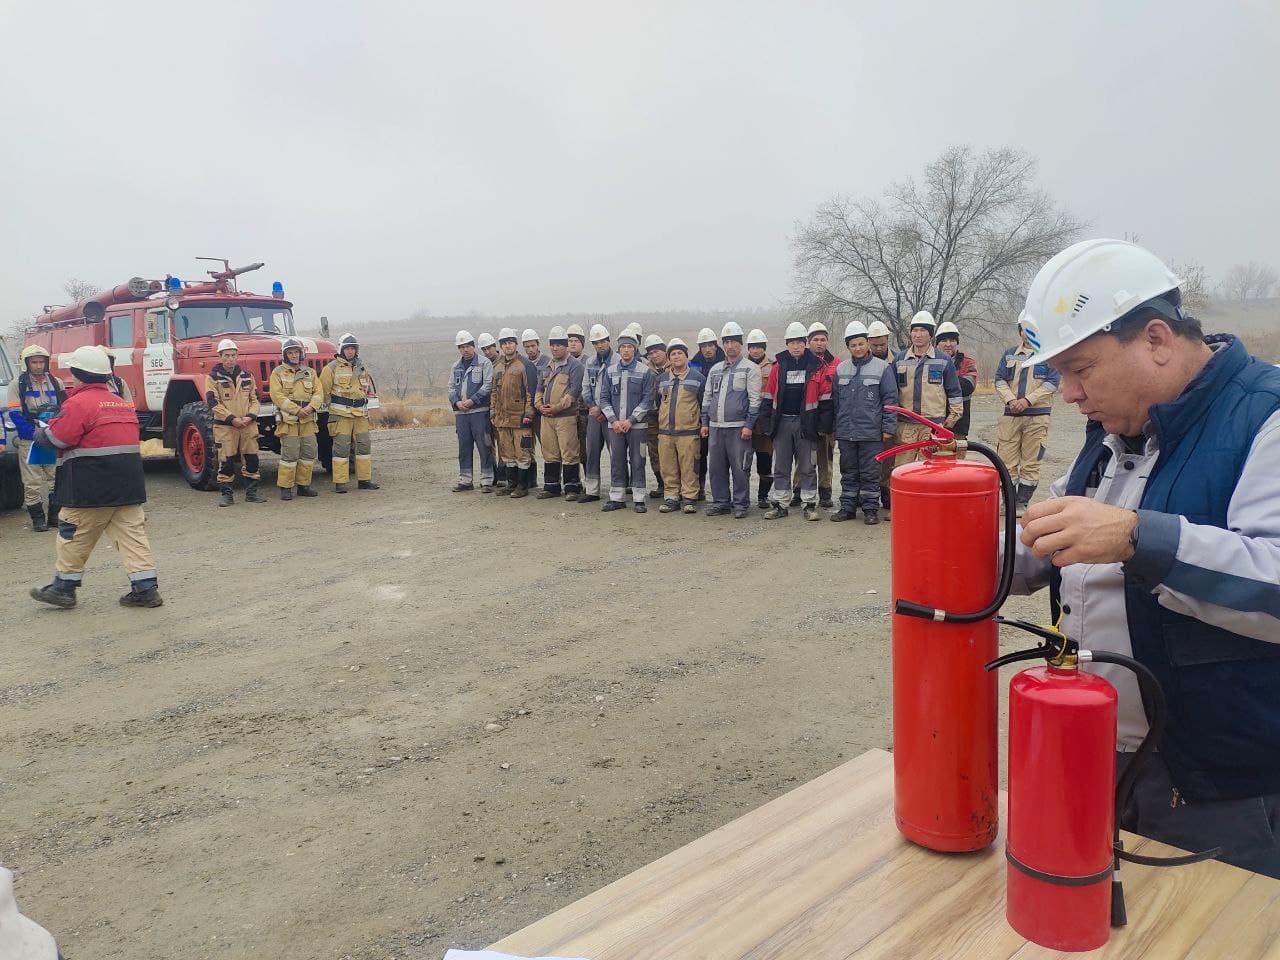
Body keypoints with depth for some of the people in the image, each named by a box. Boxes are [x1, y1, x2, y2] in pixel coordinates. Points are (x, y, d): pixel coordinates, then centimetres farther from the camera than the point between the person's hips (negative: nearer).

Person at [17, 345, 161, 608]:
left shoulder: (79, 402, -10)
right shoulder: (121, 402, 16)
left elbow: (56, 438, -13)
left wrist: (34, 432, 7)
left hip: (92, 488, -7)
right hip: (129, 484, 7)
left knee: (75, 536, 8)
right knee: (132, 533, 5)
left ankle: (63, 587, 19)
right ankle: (146, 588, 0)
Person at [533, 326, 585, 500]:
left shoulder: (575, 365, -4)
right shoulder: (547, 367, 19)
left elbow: (574, 391, -13)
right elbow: (539, 389, 21)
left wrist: (557, 407, -17)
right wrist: (539, 405, 1)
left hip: (566, 416, -7)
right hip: (546, 416, 7)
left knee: (569, 453, -5)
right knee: (549, 453, 11)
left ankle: (572, 487, 4)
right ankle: (551, 486, 20)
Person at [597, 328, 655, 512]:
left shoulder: (645, 371, 0)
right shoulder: (610, 371, 9)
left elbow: (647, 399, -5)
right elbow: (604, 398, 8)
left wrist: (630, 420, -12)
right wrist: (613, 420, -5)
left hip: (636, 425, -3)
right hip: (615, 425, 3)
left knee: (637, 461, 1)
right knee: (616, 461, 6)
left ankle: (639, 500, 7)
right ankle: (616, 499, 14)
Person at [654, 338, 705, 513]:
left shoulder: (697, 377, 3)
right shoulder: (662, 378, 14)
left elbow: (704, 404, 6)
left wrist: (703, 425, 3)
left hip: (688, 432, -4)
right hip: (665, 432, 4)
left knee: (688, 467, -3)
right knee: (668, 467, 6)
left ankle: (689, 498, 5)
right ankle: (671, 498, 14)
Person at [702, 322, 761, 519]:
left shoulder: (750, 368, -1)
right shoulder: (715, 369, 17)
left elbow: (754, 399, -6)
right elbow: (707, 397, 21)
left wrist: (749, 425, -12)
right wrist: (704, 422, 13)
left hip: (738, 428, -5)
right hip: (715, 427, 6)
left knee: (740, 468, -2)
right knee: (716, 467, 8)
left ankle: (740, 504, 8)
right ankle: (720, 502, 19)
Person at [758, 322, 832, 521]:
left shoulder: (816, 366, 1)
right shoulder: (779, 365, 7)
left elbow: (825, 397, 1)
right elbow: (768, 396, 9)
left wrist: (824, 424, -5)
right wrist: (765, 422, 2)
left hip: (805, 422, -2)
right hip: (782, 421, 2)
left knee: (807, 467, 3)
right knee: (780, 466, 8)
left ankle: (810, 504, 11)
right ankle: (780, 504, 15)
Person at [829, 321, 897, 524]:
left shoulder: (882, 367, -1)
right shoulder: (841, 369, 10)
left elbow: (890, 399, -2)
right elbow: (835, 401, 15)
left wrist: (888, 428, -7)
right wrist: (834, 427, 12)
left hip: (871, 432, -4)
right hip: (845, 432, 4)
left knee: (870, 474, 2)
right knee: (848, 473, 11)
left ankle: (870, 509, 11)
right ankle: (847, 507, 19)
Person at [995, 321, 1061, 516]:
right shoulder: (1009, 354, 14)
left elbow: (1053, 382, -4)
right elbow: (1000, 380, 9)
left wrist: (1028, 400, -13)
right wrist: (1010, 400, -9)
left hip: (1038, 415, -3)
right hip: (1010, 414, 3)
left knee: (1031, 463, 0)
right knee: (1006, 459, 1)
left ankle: (1022, 502, 7)